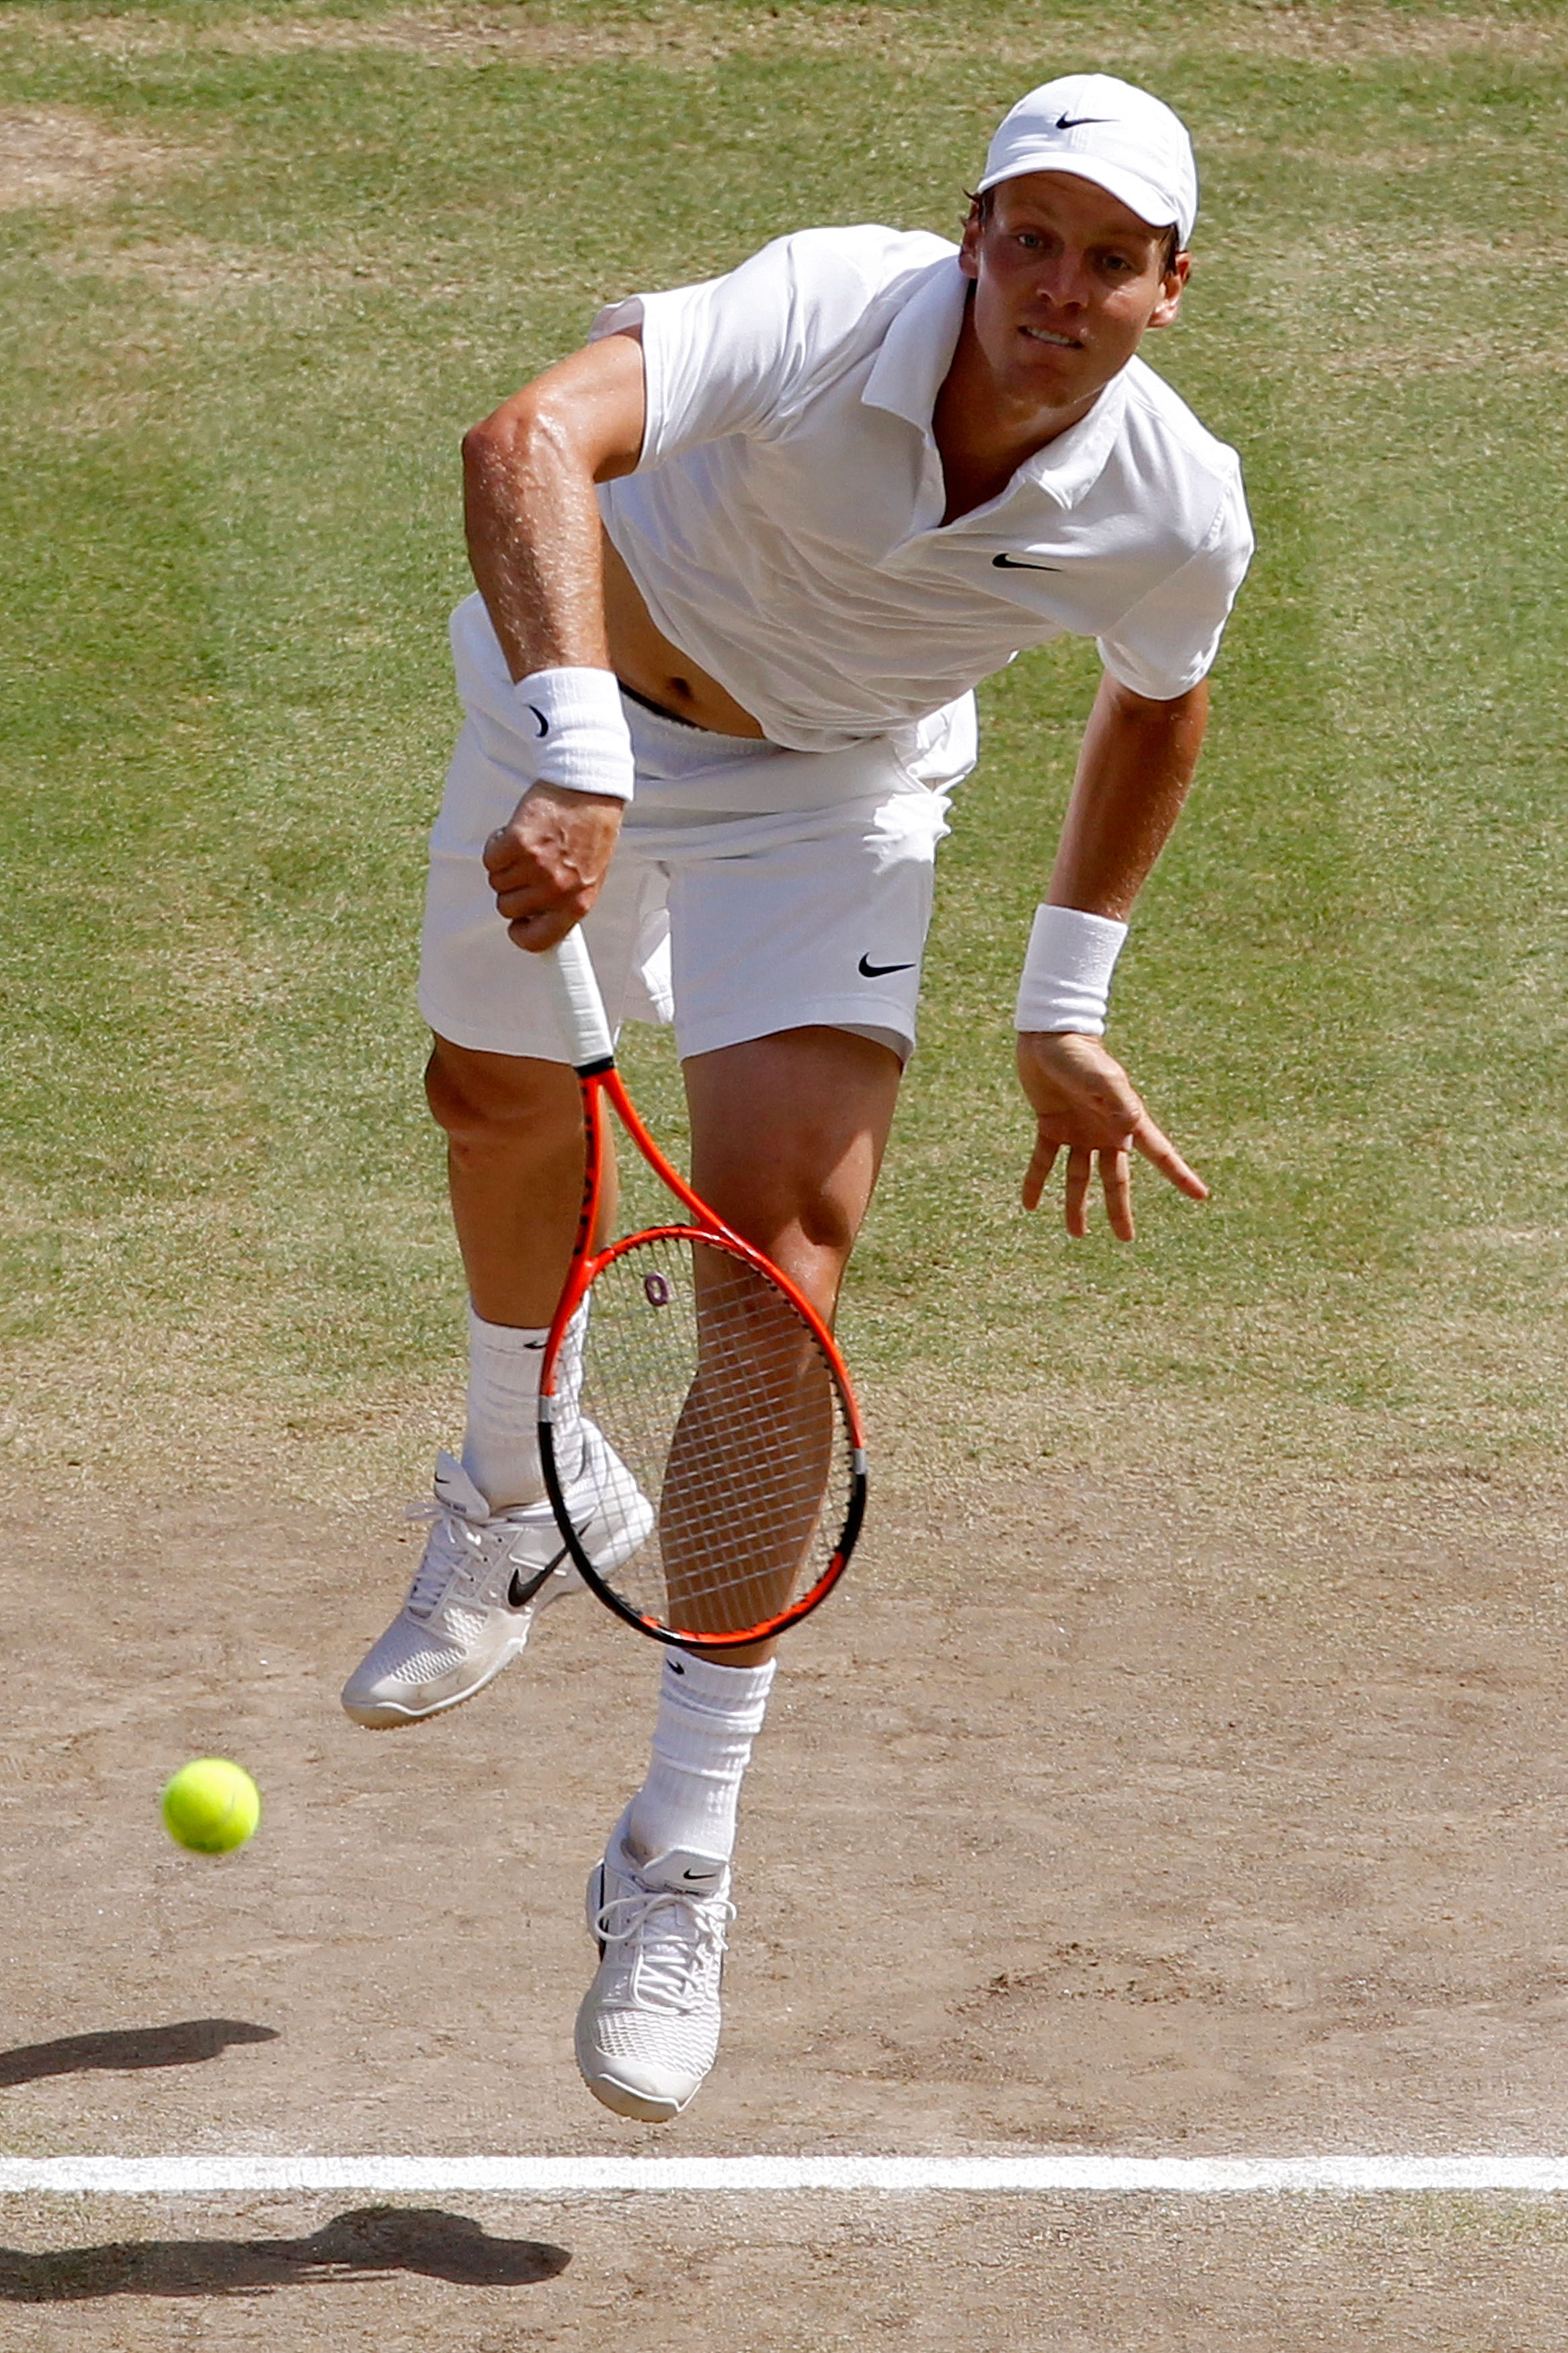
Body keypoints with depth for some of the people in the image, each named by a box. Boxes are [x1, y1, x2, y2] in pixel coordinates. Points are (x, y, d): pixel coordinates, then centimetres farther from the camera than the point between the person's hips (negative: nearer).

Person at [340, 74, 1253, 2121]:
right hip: (590, 695, 0)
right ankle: (523, 1497, 57)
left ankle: (681, 1866, -8)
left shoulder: (1177, 516, -25)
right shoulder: (832, 312, -37)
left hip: (830, 795, 0)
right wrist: (573, 761, -65)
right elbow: (533, 440, -53)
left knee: (783, 1261, -16)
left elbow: (1155, 708, 1)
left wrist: (1066, 1003, 4)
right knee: (498, 1101, 21)